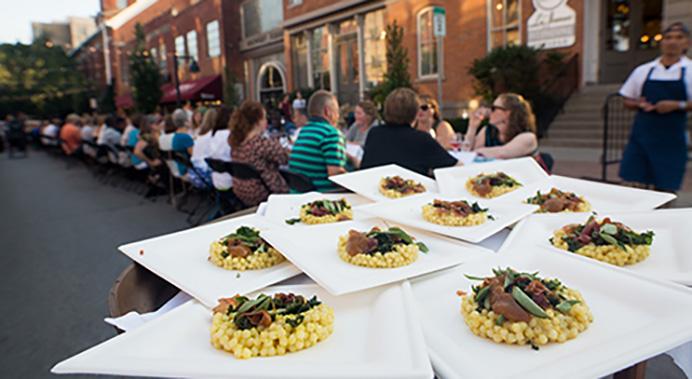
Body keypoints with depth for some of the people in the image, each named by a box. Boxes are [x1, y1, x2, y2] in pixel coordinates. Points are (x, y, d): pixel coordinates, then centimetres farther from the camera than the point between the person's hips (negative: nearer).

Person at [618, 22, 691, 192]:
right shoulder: (643, 70, 7)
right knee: (631, 183, 0)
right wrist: (639, 104, -6)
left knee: (666, 188, 4)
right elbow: (627, 101, 14)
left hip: (672, 138, -1)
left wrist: (678, 105, -16)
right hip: (642, 134, 2)